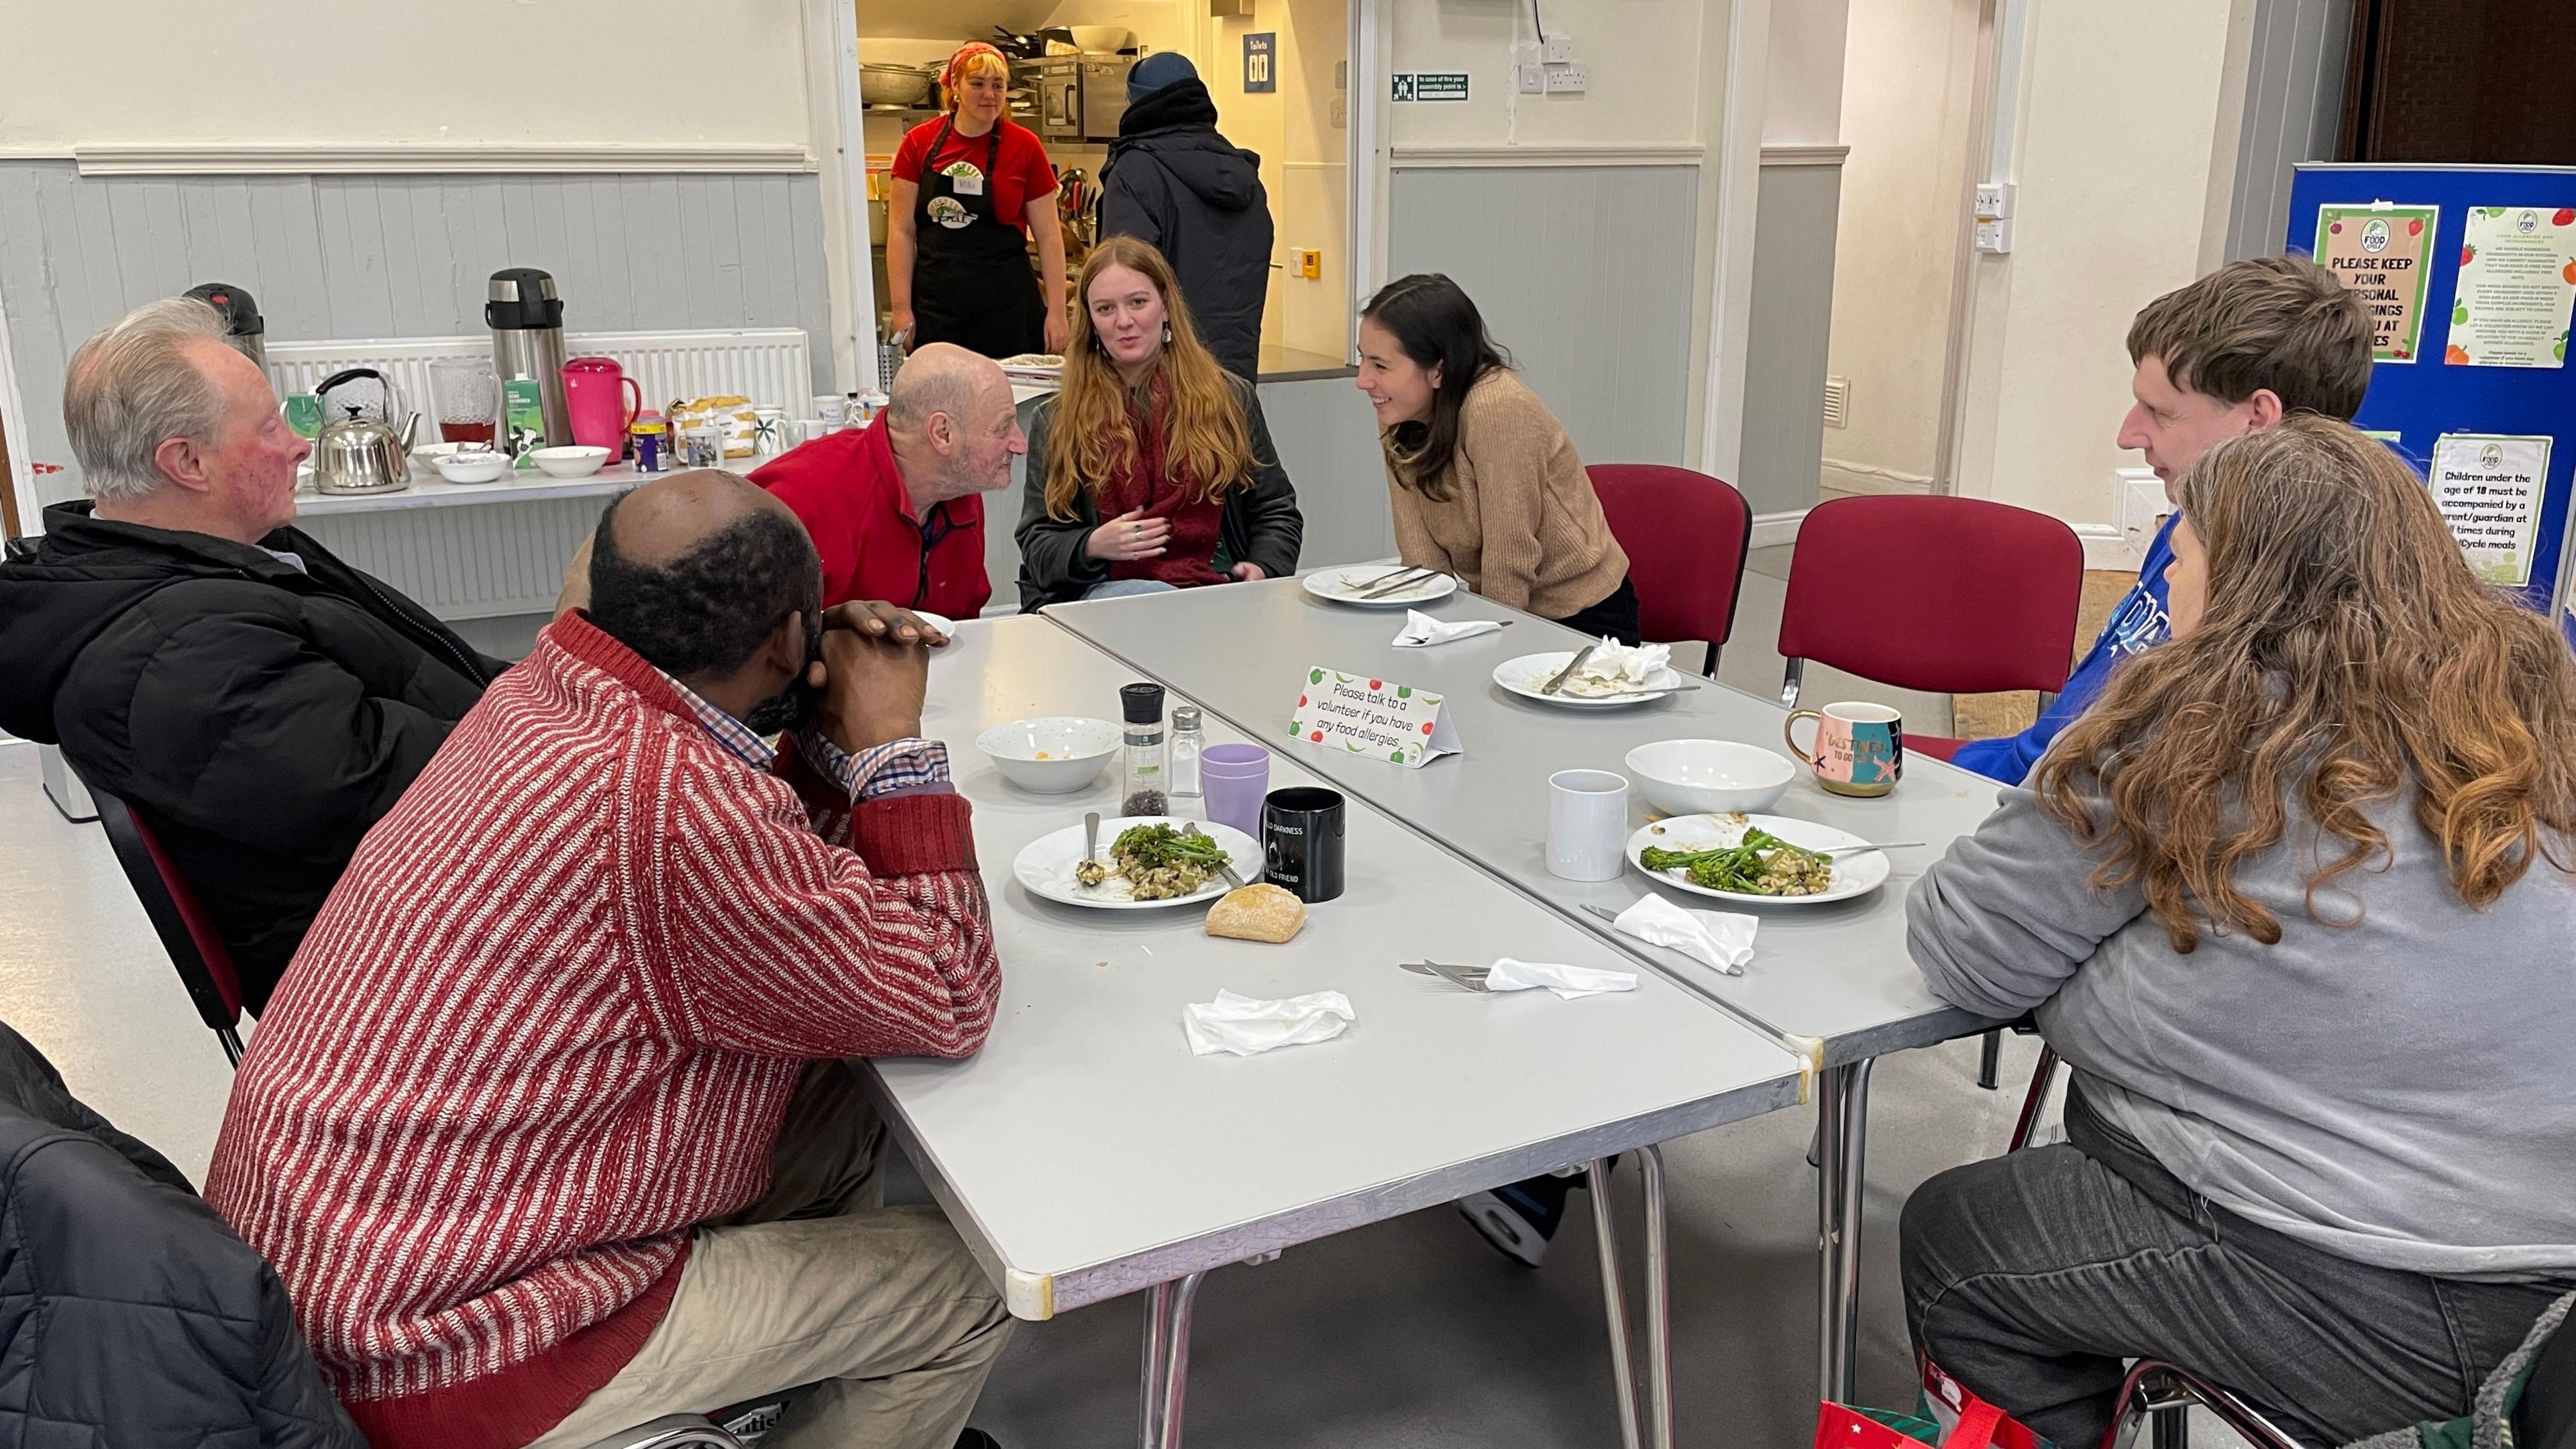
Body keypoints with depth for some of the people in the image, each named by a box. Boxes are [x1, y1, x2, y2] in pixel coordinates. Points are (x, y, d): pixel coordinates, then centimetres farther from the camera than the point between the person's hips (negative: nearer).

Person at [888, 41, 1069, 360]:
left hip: (1008, 308, -1)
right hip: (935, 308, 1)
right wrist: (902, 309, -2)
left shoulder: (1024, 146, 1)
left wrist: (1056, 311, -3)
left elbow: (1048, 235, 3)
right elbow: (901, 231, 4)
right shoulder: (919, 143, 3)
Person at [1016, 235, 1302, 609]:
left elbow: (1277, 512, 18)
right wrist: (1092, 547, -13)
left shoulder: (1231, 399, 15)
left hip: (1217, 588, 1)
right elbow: (1036, 543, 10)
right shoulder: (1055, 421, 13)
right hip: (1107, 590, -1)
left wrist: (1263, 569, -4)